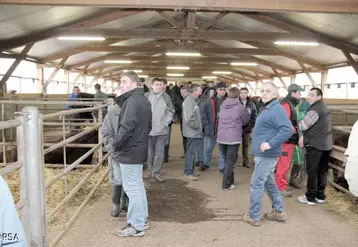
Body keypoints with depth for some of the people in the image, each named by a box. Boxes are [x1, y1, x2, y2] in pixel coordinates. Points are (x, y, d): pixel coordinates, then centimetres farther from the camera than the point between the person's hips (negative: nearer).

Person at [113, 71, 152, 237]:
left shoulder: (132, 100, -19)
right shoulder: (144, 100, 12)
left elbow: (126, 127, -25)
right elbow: (148, 125, 18)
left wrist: (116, 144, -12)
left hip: (129, 151, -10)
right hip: (139, 149, 10)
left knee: (132, 188, 0)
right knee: (138, 187, 18)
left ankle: (136, 226, 9)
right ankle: (142, 220, 29)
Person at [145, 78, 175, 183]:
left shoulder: (166, 97, 1)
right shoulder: (146, 96, -4)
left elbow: (171, 111, 7)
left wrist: (166, 122, -3)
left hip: (162, 129, 1)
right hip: (149, 129, -1)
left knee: (160, 152, 1)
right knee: (150, 151, 12)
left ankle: (156, 173, 9)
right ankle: (151, 170, 29)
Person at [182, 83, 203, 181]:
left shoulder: (194, 100, 14)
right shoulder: (188, 101, -17)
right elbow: (189, 118, -24)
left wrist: (199, 126, 10)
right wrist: (196, 126, -13)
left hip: (195, 132, 10)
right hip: (192, 132, -10)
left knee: (191, 152, 15)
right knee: (191, 152, -3)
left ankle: (189, 171, 24)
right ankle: (188, 173, 5)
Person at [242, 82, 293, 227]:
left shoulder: (276, 109, -18)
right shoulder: (267, 108, 14)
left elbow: (288, 130, -29)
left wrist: (270, 144, -29)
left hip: (266, 154, -10)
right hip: (264, 154, 10)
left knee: (257, 184, -2)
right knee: (269, 182, 18)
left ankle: (253, 217, 9)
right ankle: (279, 211, 30)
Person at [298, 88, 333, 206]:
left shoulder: (315, 110, -17)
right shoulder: (325, 108, 15)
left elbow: (303, 126, -16)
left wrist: (299, 122, 7)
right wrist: (304, 136, 9)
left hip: (315, 145, -9)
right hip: (326, 144, 9)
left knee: (312, 171, -1)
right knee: (322, 171, 13)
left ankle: (310, 197, 5)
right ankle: (320, 196, 21)